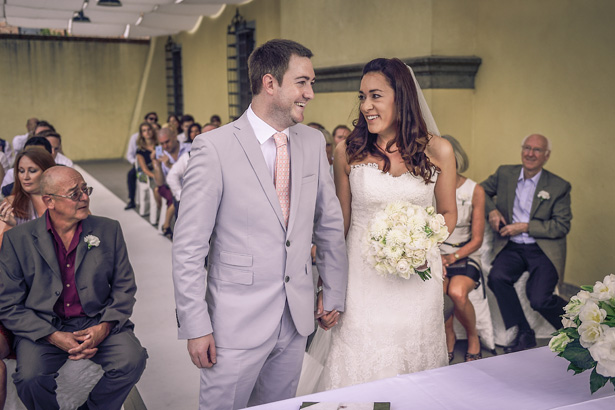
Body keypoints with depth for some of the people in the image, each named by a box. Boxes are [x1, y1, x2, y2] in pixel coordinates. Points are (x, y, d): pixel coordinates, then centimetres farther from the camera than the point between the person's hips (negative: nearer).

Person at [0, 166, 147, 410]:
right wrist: (54, 337, -14)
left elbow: (124, 287, 7)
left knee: (132, 360, -25)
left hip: (98, 323, 2)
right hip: (43, 329, -1)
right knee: (30, 379, -29)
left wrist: (103, 328, -11)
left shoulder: (109, 230, 6)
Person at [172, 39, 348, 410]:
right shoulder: (214, 148, -14)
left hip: (297, 318, 5)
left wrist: (334, 295, 12)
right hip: (237, 321, -5)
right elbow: (189, 247, -11)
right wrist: (196, 326, -12)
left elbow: (330, 225, 11)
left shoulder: (313, 143, 3)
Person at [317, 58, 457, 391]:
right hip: (362, 278, 0)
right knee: (359, 365, 6)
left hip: (418, 279, 1)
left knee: (413, 362, 14)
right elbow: (340, 221, 4)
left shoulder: (438, 151, -3)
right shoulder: (348, 151, -4)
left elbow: (448, 213, 9)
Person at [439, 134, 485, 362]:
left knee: (457, 292, -31)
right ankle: (448, 337, -1)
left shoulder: (475, 191, 0)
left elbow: (477, 239, -1)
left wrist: (453, 257, -17)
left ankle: (473, 337, 0)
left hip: (465, 256, -1)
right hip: (436, 255, 1)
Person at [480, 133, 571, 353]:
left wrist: (525, 227, -12)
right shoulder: (504, 173, 7)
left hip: (543, 250, -3)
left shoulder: (559, 186, -1)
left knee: (539, 299, -21)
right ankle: (523, 334, -8)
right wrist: (492, 210, -1)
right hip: (511, 247, 3)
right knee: (497, 277, -27)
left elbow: (562, 226, -4)